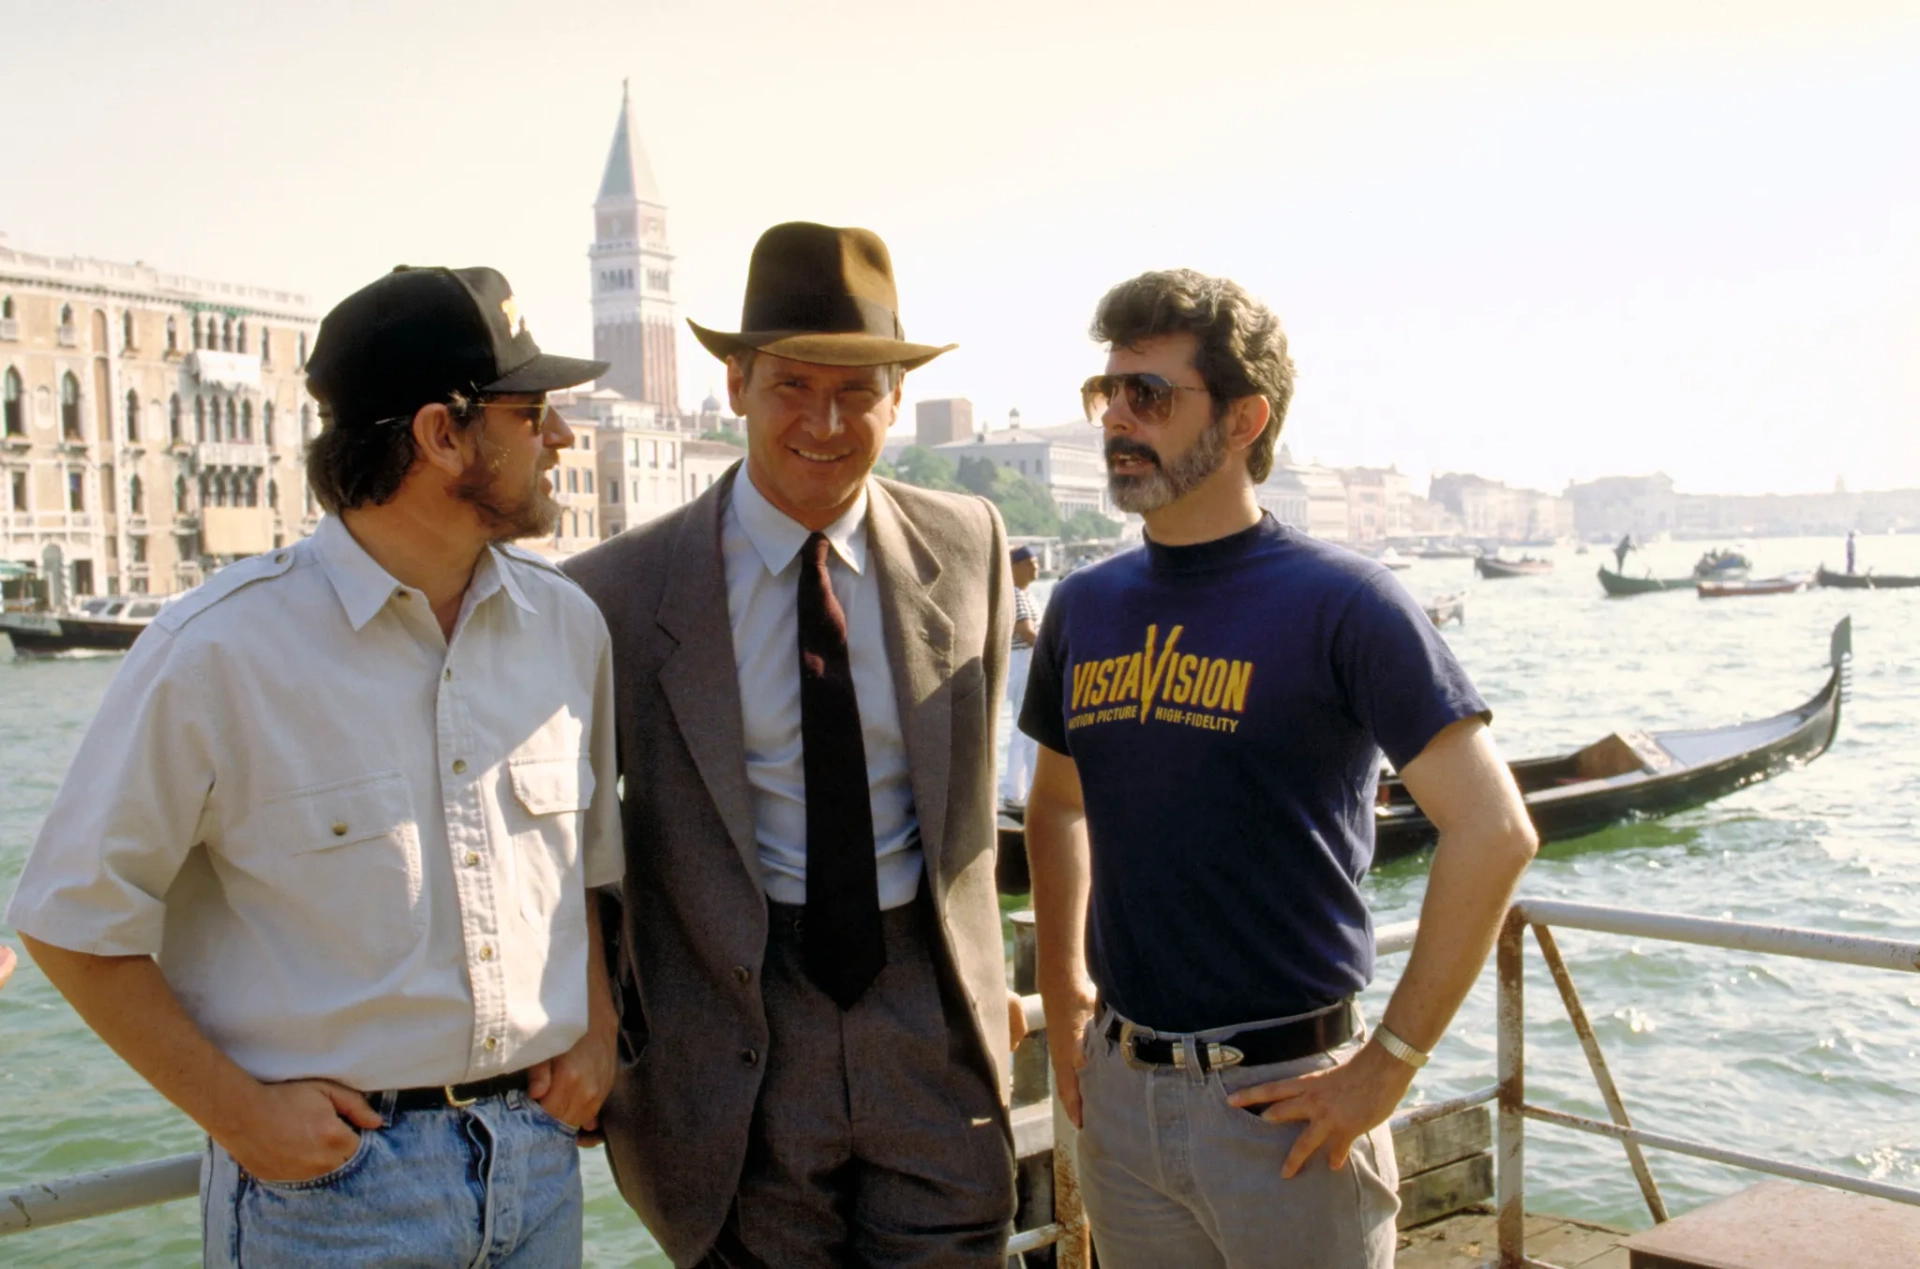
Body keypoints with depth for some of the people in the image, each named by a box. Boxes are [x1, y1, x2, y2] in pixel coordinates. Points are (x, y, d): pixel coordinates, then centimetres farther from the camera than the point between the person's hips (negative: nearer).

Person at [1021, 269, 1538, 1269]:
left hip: (1287, 1097, -5)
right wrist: (1063, 999, 12)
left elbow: (1492, 833, -17)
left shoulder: (1340, 604, -13)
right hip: (1119, 1096, 5)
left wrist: (1388, 1064, -16)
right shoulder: (1085, 608, 5)